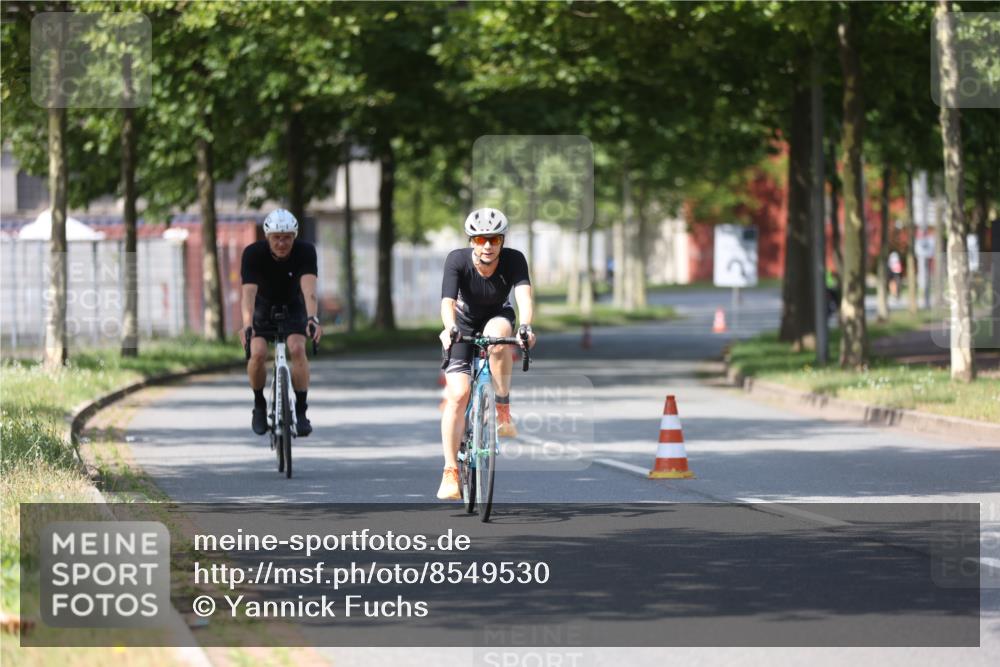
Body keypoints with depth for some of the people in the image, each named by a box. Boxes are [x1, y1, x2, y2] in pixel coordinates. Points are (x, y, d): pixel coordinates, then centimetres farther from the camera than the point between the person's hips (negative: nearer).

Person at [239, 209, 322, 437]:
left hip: (293, 307, 0)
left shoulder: (305, 251, -27)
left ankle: (301, 411, -15)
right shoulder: (253, 253, -28)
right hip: (263, 308, 0)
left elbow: (308, 288, -40)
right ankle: (259, 405, 2)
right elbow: (249, 292, -39)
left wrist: (312, 319, -58)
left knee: (297, 349, -25)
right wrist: (247, 325, -56)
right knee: (258, 353, -23)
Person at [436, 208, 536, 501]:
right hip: (464, 324, 0)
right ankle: (450, 471, -11)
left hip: (497, 318, 0)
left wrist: (526, 326, -58)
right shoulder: (457, 260, -25)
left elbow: (524, 294, -38)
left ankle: (503, 409, -22)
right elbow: (448, 301, -36)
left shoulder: (514, 260, -24)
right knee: (458, 394, -16)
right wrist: (449, 329, -57)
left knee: (498, 335, -38)